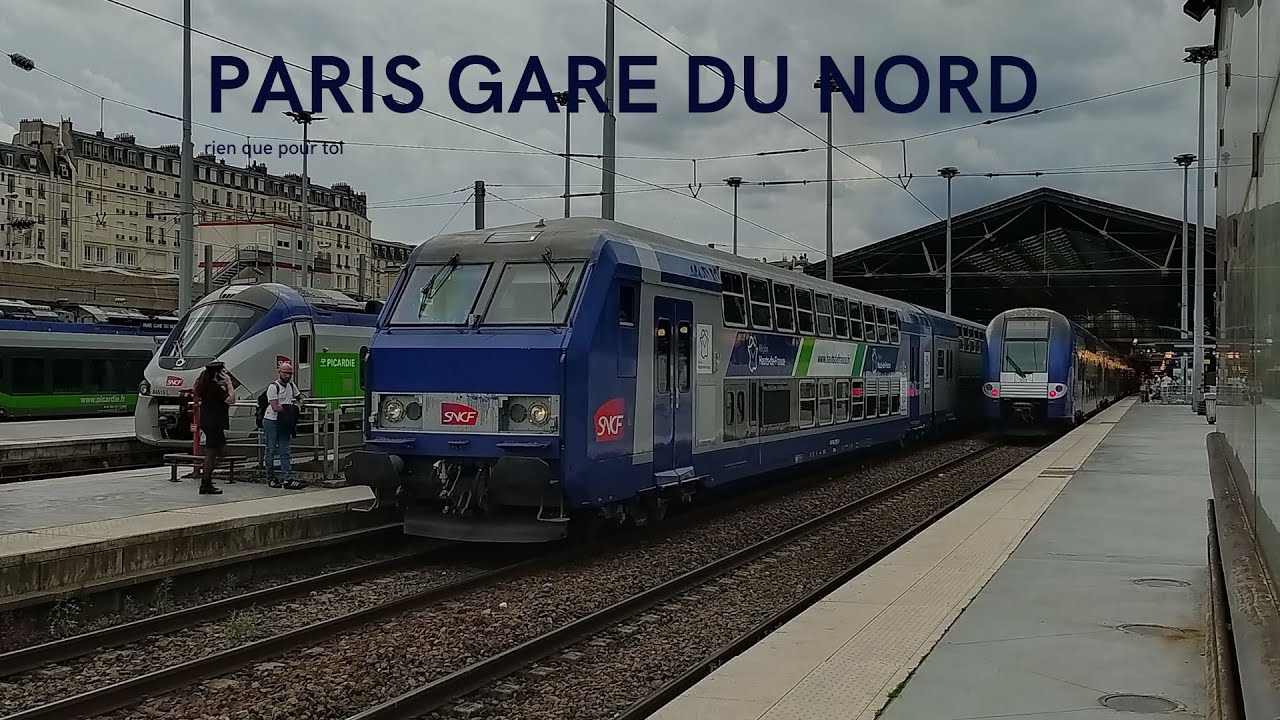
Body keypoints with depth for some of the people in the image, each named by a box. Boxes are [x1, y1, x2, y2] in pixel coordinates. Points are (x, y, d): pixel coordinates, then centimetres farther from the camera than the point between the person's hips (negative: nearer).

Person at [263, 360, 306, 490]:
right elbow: (275, 407, -21)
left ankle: (288, 479, -5)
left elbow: (300, 398, 26)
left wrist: (297, 404, 3)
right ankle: (270, 478, 11)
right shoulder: (273, 387, -13)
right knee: (271, 450, 2)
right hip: (271, 421, -6)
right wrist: (291, 407, -9)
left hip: (285, 422, 6)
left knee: (285, 452, 1)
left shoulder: (291, 386, 10)